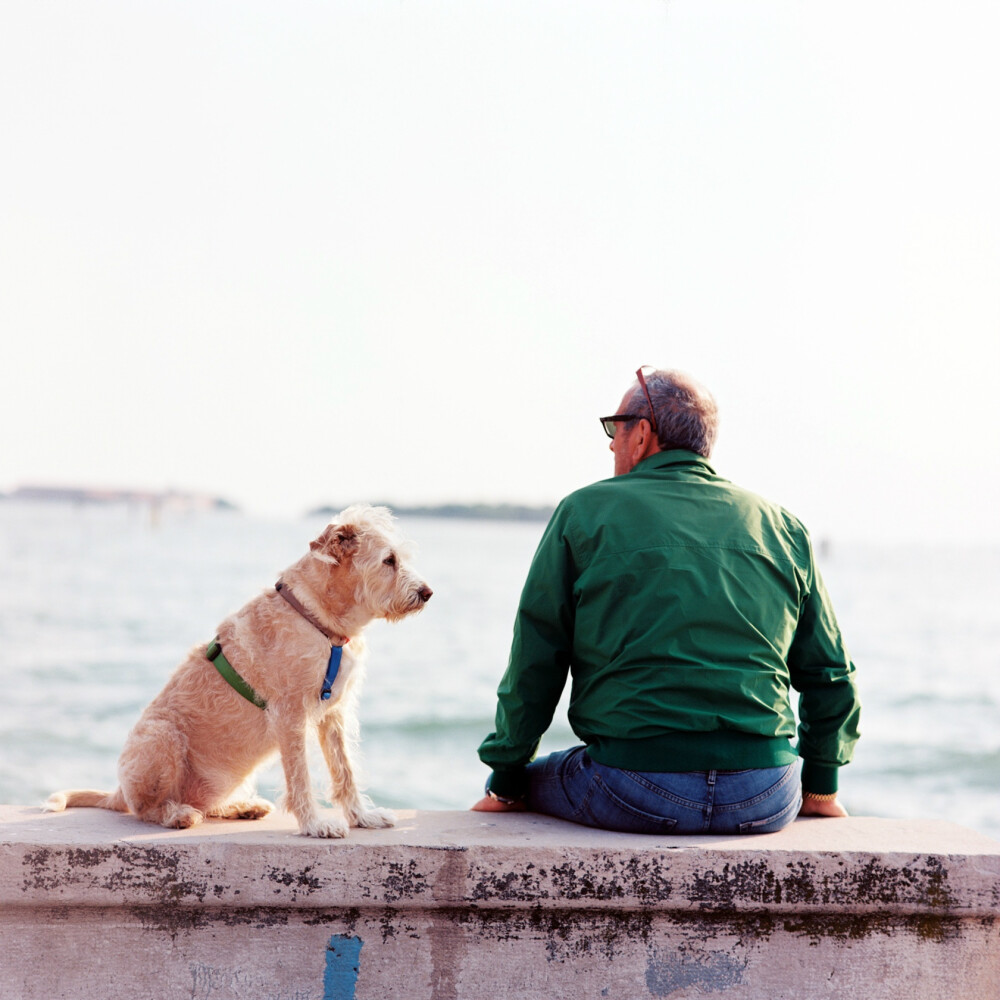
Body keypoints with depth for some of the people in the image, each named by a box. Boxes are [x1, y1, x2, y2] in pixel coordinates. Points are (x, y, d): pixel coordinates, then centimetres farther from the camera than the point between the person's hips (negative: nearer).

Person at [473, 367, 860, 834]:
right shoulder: (781, 526, 12)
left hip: (637, 795, -3)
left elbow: (533, 668, 4)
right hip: (764, 803, 3)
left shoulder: (583, 514, 4)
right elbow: (829, 674, 16)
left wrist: (506, 786, 15)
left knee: (528, 779, 26)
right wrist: (821, 789, 28)